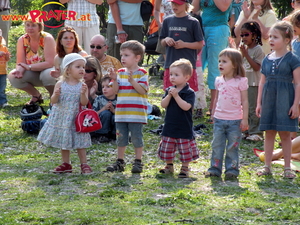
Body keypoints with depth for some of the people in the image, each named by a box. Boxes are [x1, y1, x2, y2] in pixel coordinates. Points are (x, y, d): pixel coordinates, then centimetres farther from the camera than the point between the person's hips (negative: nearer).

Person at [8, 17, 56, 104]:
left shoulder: (47, 38, -21)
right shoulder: (22, 40, -7)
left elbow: (50, 63, -28)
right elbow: (20, 63, -9)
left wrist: (29, 67, -30)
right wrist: (20, 70, -33)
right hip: (33, 75, 5)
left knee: (47, 74, -39)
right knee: (12, 76, -19)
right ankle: (36, 95, 5)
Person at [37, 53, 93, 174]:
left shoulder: (82, 86, -5)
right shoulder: (60, 84, -5)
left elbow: (84, 103, -11)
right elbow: (53, 101, -5)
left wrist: (83, 93, -28)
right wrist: (56, 95, -25)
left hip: (76, 119, -1)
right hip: (62, 118, 1)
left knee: (79, 142, 2)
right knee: (63, 142, 11)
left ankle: (84, 164, 10)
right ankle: (66, 164, 23)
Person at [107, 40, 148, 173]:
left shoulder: (141, 73, -5)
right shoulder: (121, 72, 9)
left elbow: (142, 90, -15)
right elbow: (116, 91, 5)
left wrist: (132, 81, -25)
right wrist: (114, 80, -11)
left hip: (136, 113, -5)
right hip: (121, 112, 5)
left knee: (136, 137, 0)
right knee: (121, 138, 11)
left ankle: (138, 162, 9)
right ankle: (120, 162, 19)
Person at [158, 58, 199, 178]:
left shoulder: (189, 92, -11)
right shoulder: (169, 90, 5)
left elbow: (186, 107, -24)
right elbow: (163, 105, -4)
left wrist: (176, 96, -25)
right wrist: (169, 95, -19)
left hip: (184, 128, -5)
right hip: (169, 127, 5)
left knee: (185, 150, 3)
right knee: (167, 149, 14)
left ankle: (184, 168, 16)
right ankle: (169, 166, 30)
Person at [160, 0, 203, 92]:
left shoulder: (193, 22, -1)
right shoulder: (167, 21, 10)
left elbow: (200, 45, 0)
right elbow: (162, 43, 17)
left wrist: (184, 44, -14)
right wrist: (166, 40, -5)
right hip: (170, 63, 4)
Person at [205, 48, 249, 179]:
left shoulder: (241, 81, -8)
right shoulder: (219, 81, 7)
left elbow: (244, 101, -6)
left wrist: (245, 119, -9)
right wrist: (213, 114, 17)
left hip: (234, 121, -5)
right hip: (219, 119, 5)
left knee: (232, 147, 3)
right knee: (217, 146, 7)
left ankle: (231, 169, 10)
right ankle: (215, 169, 13)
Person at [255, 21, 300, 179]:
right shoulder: (267, 60, 9)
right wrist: (259, 103, 11)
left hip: (285, 100, -5)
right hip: (269, 100, 5)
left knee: (285, 134, 0)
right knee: (269, 133, 8)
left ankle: (287, 168, 8)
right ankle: (267, 166, 15)